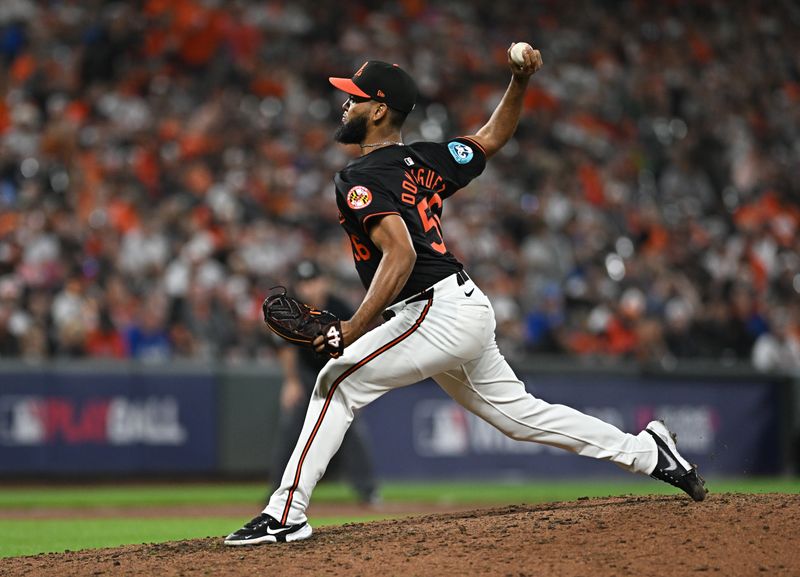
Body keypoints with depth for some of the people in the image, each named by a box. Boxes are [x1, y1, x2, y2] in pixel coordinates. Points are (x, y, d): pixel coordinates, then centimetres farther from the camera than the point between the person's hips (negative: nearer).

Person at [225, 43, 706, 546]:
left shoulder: (360, 179, -12)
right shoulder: (424, 161, 14)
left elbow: (400, 254, -25)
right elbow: (493, 138, 27)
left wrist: (355, 328, -31)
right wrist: (521, 82, 13)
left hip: (438, 312, -10)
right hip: (470, 313, 10)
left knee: (338, 382, -9)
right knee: (521, 413, 18)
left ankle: (286, 515, -12)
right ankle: (648, 453, 20)